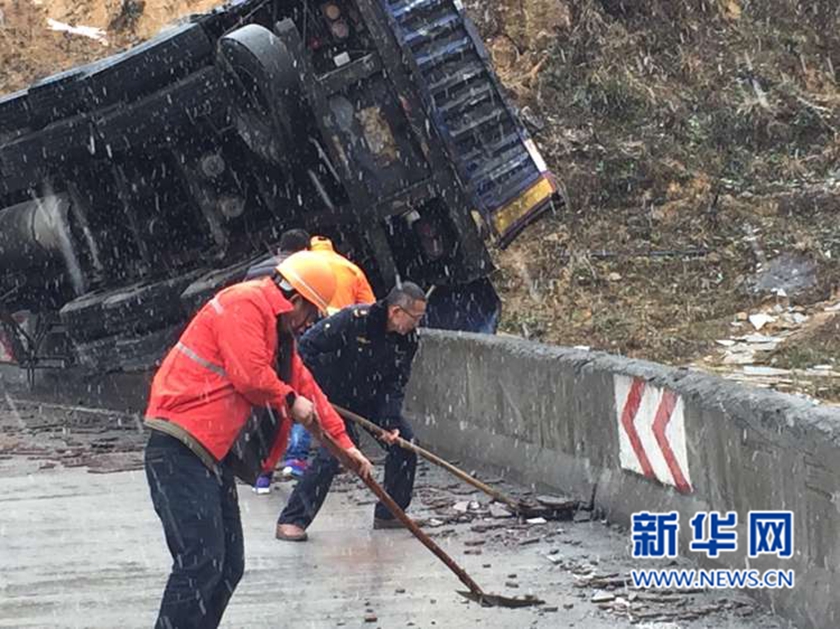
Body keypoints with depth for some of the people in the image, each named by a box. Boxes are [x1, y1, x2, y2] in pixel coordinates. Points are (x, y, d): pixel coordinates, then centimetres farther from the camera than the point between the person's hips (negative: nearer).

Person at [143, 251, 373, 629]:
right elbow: (249, 375, -19)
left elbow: (305, 386, 31)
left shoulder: (278, 328, 24)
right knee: (201, 560, -16)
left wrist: (344, 443, 32)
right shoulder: (244, 304, -9)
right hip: (180, 448, -11)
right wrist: (290, 401, -1)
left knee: (228, 566, 11)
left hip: (212, 454, 11)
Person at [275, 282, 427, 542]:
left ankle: (390, 514, 15)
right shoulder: (354, 319, -30)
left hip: (372, 399, 7)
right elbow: (307, 346, -26)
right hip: (335, 397, -7)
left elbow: (396, 384, -6)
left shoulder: (408, 338, -10)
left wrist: (391, 422, -19)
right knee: (331, 454, -22)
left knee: (405, 443, 1)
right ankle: (291, 520, -16)